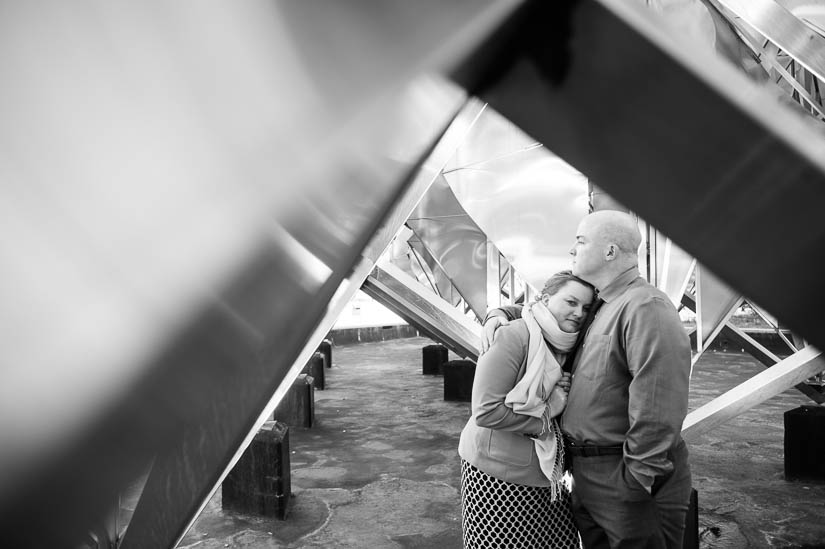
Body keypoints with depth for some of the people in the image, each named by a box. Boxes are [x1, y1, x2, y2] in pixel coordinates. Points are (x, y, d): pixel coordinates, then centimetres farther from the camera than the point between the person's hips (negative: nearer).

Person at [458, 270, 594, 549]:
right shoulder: (515, 337, -20)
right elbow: (486, 411, -25)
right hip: (499, 474, -7)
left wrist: (564, 394, -7)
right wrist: (541, 425, -16)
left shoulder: (567, 345, 5)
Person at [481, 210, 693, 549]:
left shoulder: (646, 308, -20)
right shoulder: (596, 306, 10)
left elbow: (657, 410, -27)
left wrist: (636, 483, -24)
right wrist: (500, 313, 8)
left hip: (630, 484, -9)